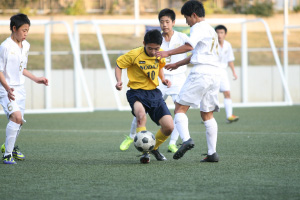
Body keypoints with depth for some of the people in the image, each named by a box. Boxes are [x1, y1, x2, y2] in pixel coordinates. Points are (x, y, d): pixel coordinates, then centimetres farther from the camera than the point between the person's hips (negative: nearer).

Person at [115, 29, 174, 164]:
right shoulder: (134, 55, -15)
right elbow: (119, 64, -2)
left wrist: (163, 78, 6)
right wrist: (119, 80, -17)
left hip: (154, 93, 5)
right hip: (137, 93, -5)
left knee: (169, 127, -6)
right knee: (141, 115, -38)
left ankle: (154, 148, 24)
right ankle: (145, 152, -26)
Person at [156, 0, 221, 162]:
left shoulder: (199, 27, -3)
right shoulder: (211, 30, 26)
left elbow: (189, 46, -22)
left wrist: (168, 53, -16)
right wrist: (178, 64, 39)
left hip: (200, 73, -9)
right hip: (215, 75, 9)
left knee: (180, 108, -4)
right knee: (207, 115, 12)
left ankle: (186, 139, -25)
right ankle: (212, 153, 4)